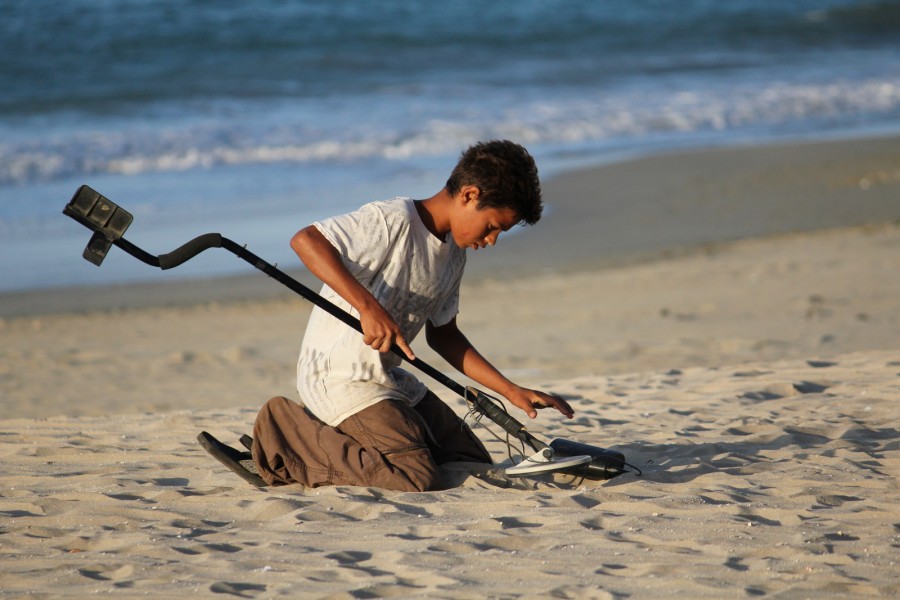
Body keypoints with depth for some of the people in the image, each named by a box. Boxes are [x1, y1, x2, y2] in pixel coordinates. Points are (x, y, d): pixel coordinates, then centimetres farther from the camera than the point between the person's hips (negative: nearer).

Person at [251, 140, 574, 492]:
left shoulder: (454, 254, 12)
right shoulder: (394, 220, -17)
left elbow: (442, 335, 20)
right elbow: (305, 240, -27)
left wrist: (511, 391, 12)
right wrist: (369, 307, -33)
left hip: (392, 379, 10)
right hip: (340, 376, -10)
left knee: (476, 467, 8)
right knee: (419, 484, -23)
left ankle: (339, 441, 15)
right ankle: (285, 431, -8)